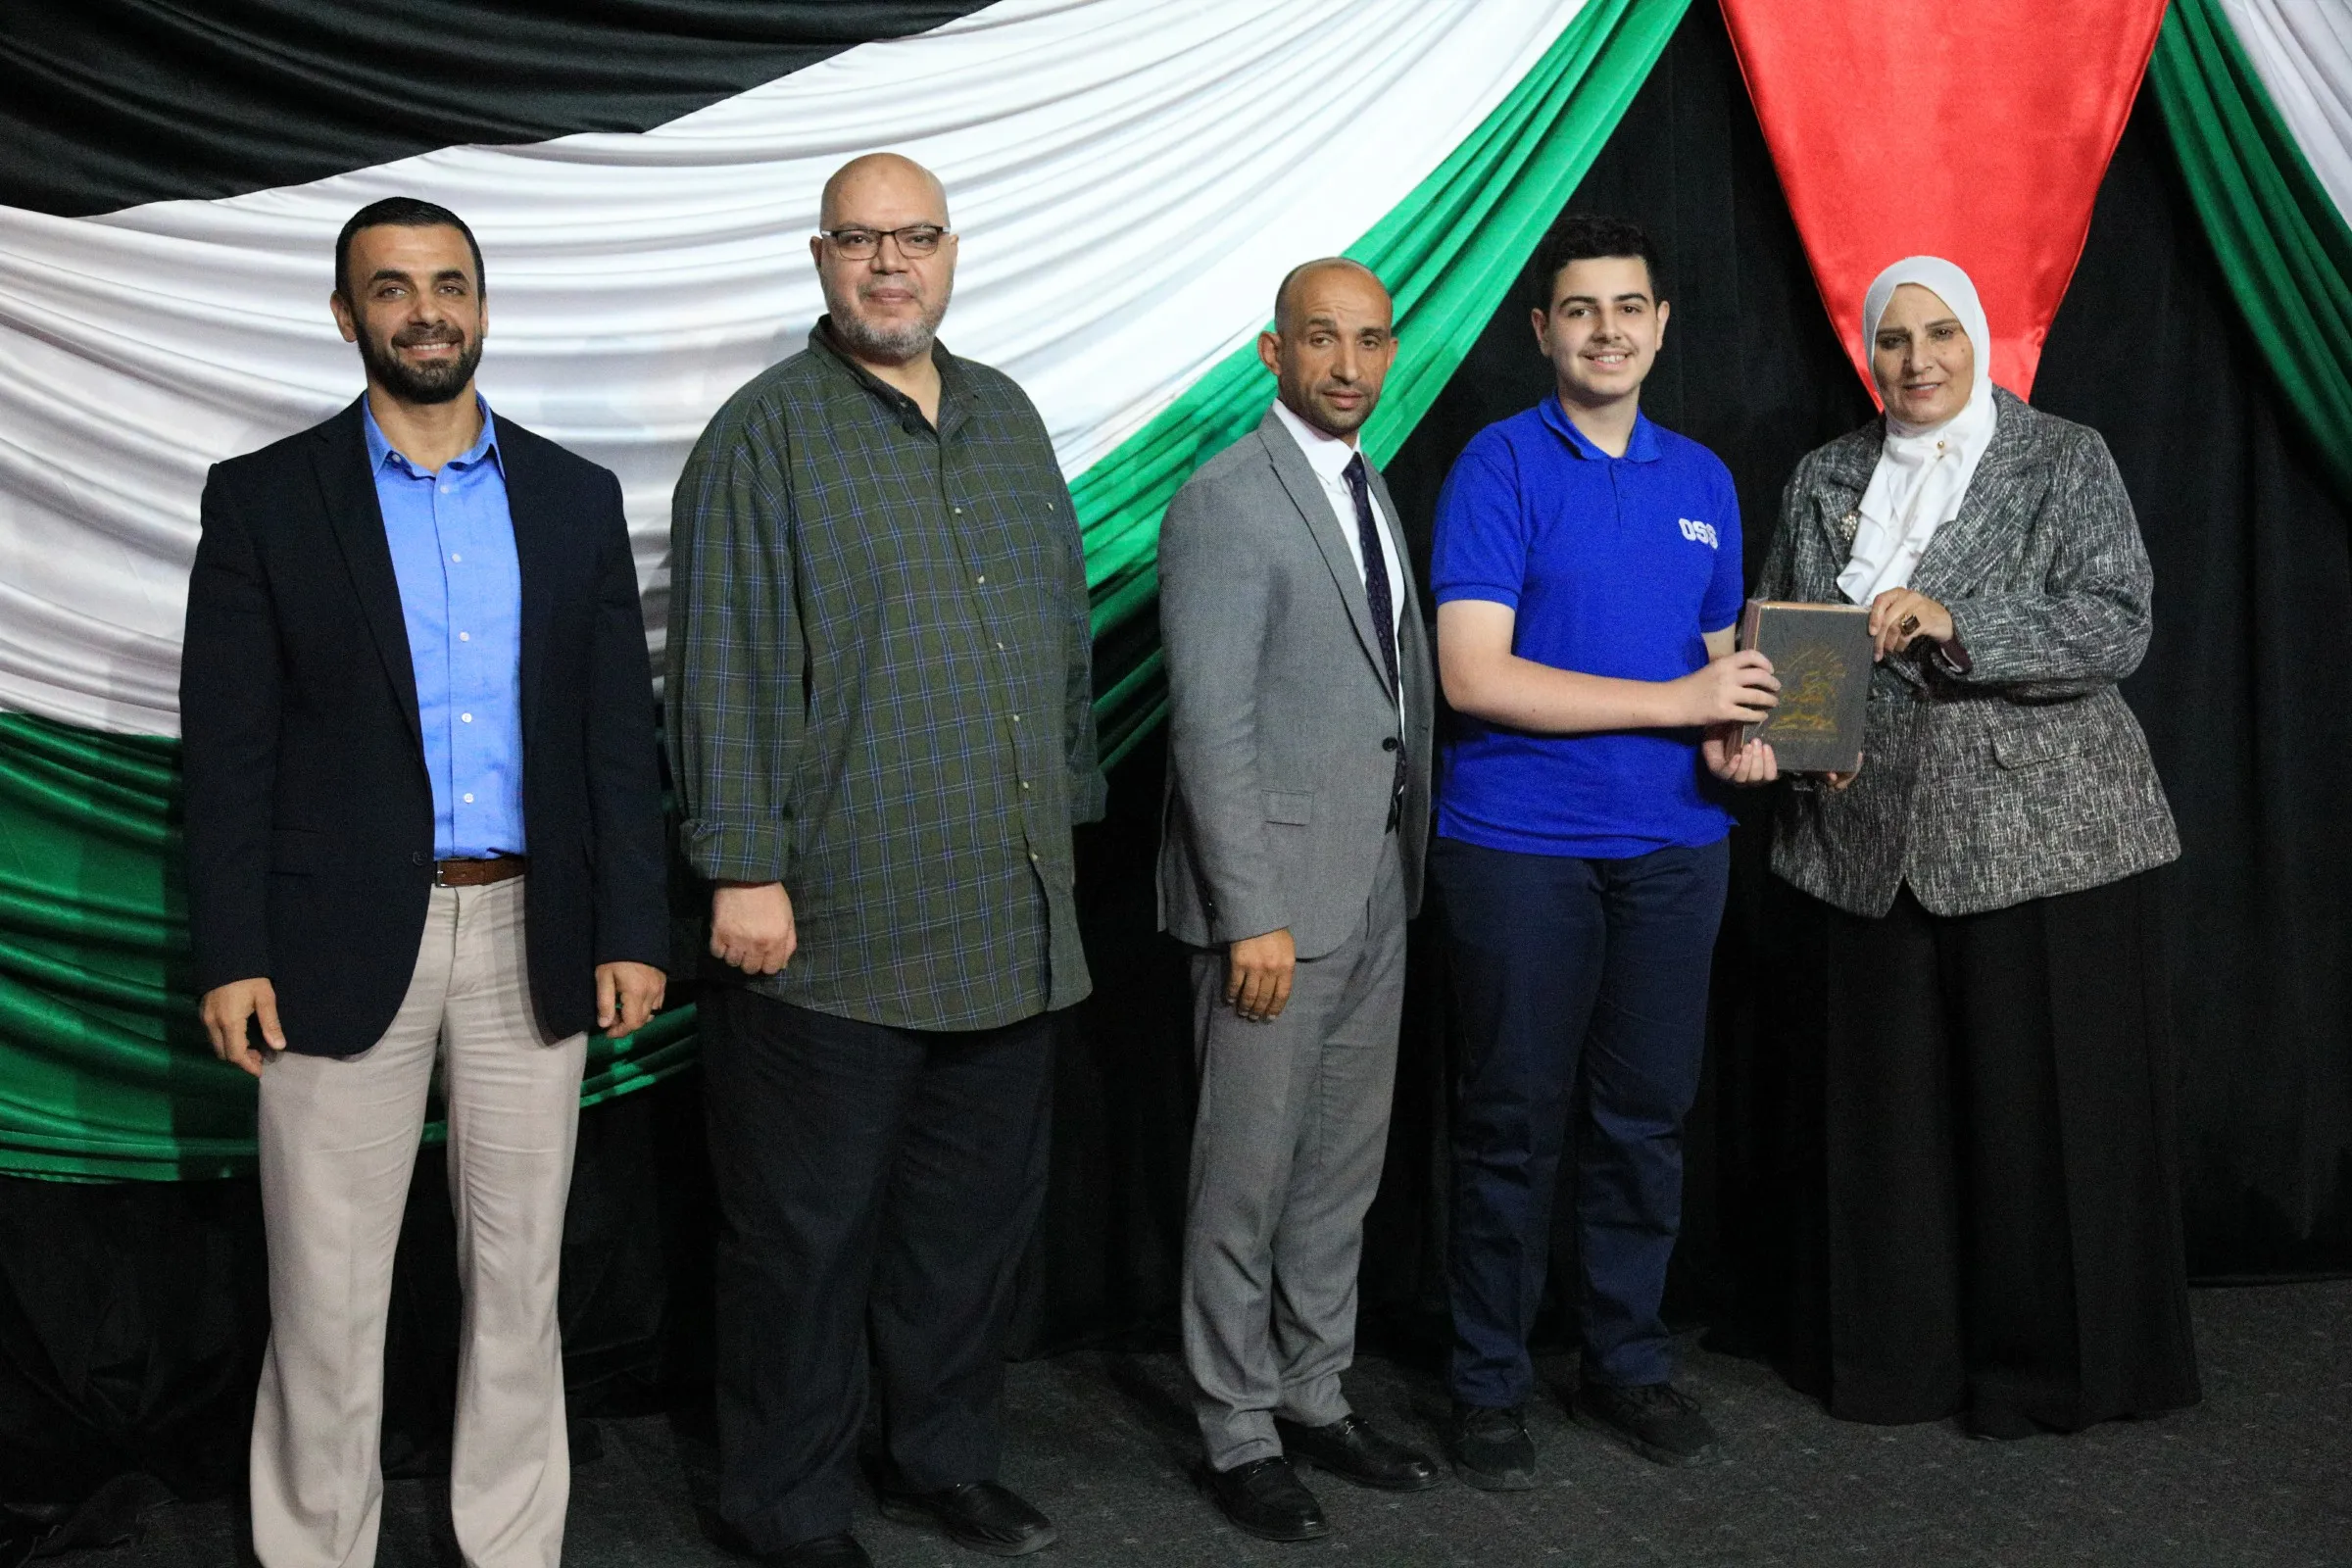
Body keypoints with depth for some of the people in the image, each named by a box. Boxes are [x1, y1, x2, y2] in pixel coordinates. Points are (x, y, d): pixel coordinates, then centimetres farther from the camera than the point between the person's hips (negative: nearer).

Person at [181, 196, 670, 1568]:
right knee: (328, 1295, 5)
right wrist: (232, 955, -7)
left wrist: (634, 930, 0)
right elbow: (228, 746, -1)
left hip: (533, 939, 2)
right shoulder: (265, 498, 2)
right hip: (344, 943, -2)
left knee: (519, 1274, 11)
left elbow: (622, 731, 7)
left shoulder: (576, 498, 8)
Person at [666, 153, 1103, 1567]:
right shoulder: (768, 431, -5)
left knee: (979, 1213, 16)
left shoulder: (1008, 418, 13)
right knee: (809, 1234, 4)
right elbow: (725, 665, -10)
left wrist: (1071, 809, 16)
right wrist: (743, 870, -14)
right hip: (832, 927, -6)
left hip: (1011, 920, 6)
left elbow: (1068, 632, 18)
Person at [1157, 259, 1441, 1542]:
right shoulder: (1224, 505, -12)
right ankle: (1238, 1434, 15)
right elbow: (1210, 726, -17)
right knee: (1248, 1175, 2)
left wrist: (1414, 858, 9)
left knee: (1344, 1164, 16)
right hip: (1278, 893, -8)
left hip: (1377, 890, 8)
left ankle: (1315, 1396, 29)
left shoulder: (1370, 494, 14)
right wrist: (1252, 915, -20)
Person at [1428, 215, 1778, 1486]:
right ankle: (1490, 1385, 16)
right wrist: (1678, 701, -15)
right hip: (1520, 844, -5)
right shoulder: (1502, 464, -5)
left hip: (1672, 843, 5)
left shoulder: (1702, 478, 12)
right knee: (1514, 1121, 3)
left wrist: (1736, 737, -3)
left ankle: (1627, 1363, 26)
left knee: (1646, 1118, 11)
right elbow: (1474, 673, -14)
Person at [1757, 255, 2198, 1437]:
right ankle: (1890, 1351, 19)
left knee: (2038, 1101, 0)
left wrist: (1953, 621, -18)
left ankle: (2046, 1358, 13)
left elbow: (2118, 628, -8)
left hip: (2035, 837, -3)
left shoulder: (2065, 463, 2)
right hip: (1863, 839, 3)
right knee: (1881, 1106, 6)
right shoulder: (1824, 480, 13)